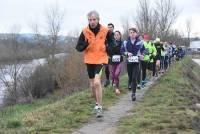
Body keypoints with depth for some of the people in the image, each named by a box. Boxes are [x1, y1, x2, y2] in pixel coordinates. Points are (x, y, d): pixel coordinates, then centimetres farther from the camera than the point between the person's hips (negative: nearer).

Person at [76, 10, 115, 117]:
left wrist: (107, 49, -7)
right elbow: (78, 47, -2)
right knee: (92, 84, 13)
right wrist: (85, 44, -20)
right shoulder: (85, 31, -4)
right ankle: (97, 103, 37)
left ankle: (99, 107, -14)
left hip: (101, 59, -3)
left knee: (97, 82, -21)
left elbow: (112, 42, 11)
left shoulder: (105, 31, -6)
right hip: (89, 60, 3)